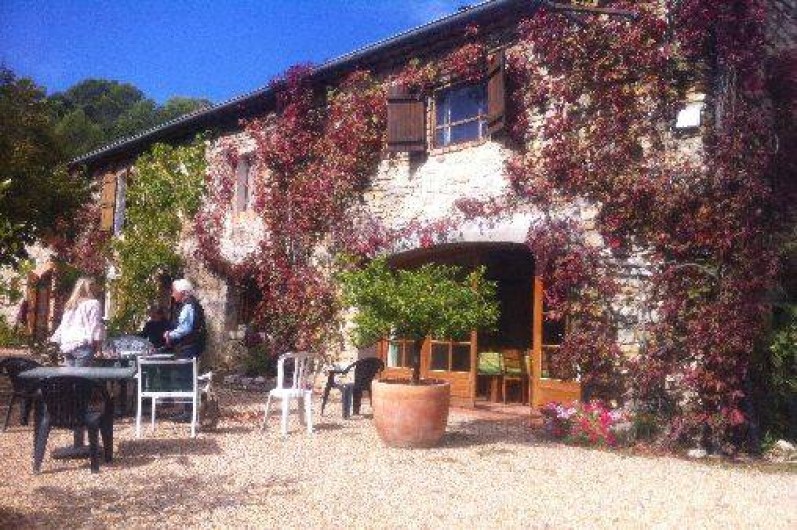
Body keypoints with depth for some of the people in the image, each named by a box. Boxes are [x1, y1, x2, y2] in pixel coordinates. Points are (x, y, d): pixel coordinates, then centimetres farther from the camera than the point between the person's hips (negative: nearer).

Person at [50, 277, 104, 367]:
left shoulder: (69, 306, 21)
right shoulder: (93, 303, 0)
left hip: (67, 345, 7)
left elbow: (63, 326, 21)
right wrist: (98, 344, -7)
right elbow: (96, 325, -7)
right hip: (83, 345, -7)